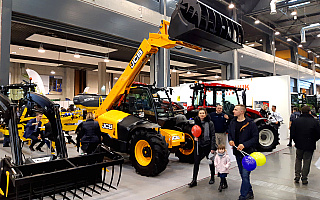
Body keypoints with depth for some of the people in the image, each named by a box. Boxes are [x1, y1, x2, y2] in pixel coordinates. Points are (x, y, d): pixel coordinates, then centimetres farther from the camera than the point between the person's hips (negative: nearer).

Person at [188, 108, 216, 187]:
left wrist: (212, 147, -12)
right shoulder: (197, 122, 4)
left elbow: (213, 136, -8)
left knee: (211, 162, 13)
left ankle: (212, 178, 34)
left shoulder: (210, 123, -8)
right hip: (199, 145, 3)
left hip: (207, 145, -3)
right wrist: (195, 137, -3)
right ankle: (194, 180, 8)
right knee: (196, 162, 0)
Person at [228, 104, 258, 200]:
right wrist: (230, 140, -2)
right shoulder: (232, 122, 6)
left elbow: (255, 138, -11)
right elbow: (229, 133, 19)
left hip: (247, 152, -6)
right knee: (242, 174, 17)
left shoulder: (250, 123, -12)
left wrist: (244, 145, -21)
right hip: (237, 152, 6)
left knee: (245, 175, -7)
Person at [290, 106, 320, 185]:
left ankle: (297, 176, 14)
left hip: (299, 145, 2)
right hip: (310, 146, -1)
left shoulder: (296, 121, -5)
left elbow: (292, 134, -4)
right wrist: (313, 140, 12)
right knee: (307, 162, 8)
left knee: (298, 160, 18)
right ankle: (304, 179, 15)